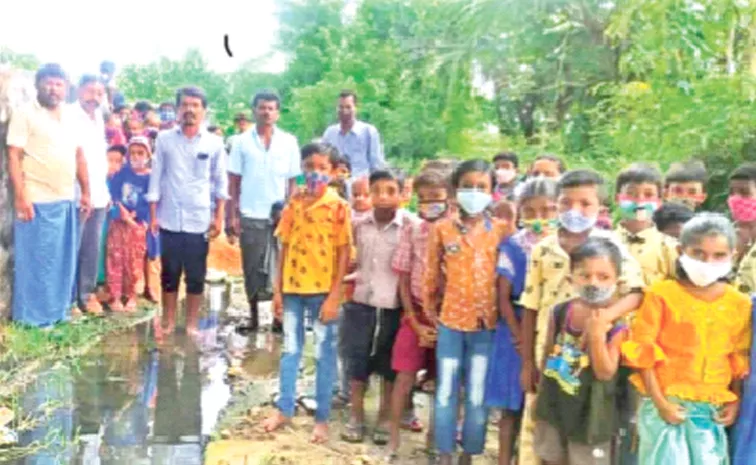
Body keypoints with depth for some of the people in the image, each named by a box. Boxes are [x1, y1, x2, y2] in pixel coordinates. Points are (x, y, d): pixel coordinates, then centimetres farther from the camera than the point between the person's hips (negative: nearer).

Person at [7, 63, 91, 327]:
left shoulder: (70, 117, 12)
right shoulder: (25, 114, -6)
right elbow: (13, 157, -10)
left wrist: (85, 192, 12)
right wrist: (20, 197, -17)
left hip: (66, 201, 6)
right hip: (37, 201, -6)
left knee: (63, 260, 12)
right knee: (35, 261, 1)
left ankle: (58, 310, 24)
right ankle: (32, 316, 11)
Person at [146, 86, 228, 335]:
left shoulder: (214, 143, 1)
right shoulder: (164, 139, 2)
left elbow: (221, 181, 5)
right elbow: (156, 177, 4)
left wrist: (219, 217, 0)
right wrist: (153, 215, 0)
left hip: (200, 221, 0)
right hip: (170, 220, 0)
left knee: (196, 276, 5)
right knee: (169, 274, 8)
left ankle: (191, 325, 17)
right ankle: (169, 323, 20)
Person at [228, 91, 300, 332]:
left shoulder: (289, 142, 3)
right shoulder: (241, 141, 2)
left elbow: (293, 181, 5)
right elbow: (234, 180, 3)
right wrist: (233, 215, -2)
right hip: (250, 216, 0)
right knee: (252, 268, 7)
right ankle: (254, 317, 18)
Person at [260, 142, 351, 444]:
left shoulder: (339, 207, -7)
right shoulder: (294, 203, 4)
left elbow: (344, 254, -7)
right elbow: (285, 248, 7)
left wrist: (334, 295, -12)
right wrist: (277, 289, 4)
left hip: (323, 290, -4)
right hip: (292, 287, 4)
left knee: (324, 354, 6)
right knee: (290, 349, 14)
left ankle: (322, 418, 16)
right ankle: (284, 409, 26)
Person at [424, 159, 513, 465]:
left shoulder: (502, 230, -1)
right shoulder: (442, 229, -1)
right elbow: (432, 275, 6)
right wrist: (430, 312, 8)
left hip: (486, 325, 0)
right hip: (450, 321, 0)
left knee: (477, 397, 8)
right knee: (445, 394, 9)